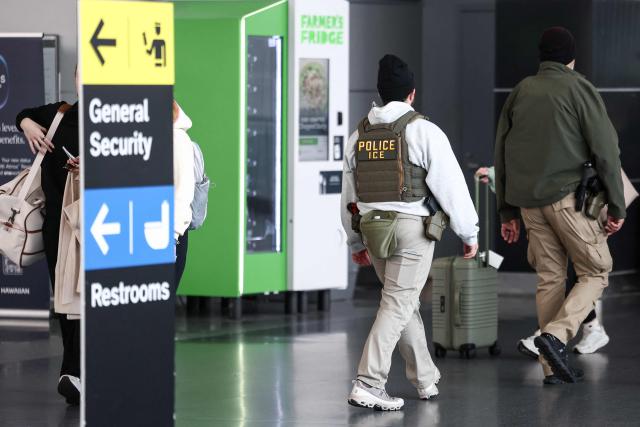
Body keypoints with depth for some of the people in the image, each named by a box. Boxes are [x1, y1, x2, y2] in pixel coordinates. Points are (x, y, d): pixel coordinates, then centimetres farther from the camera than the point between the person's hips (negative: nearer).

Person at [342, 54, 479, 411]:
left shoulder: (359, 135, 9)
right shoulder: (424, 131, -8)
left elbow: (349, 194, 16)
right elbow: (451, 186, -9)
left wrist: (356, 242, 26)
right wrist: (470, 233, 1)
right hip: (412, 225, -6)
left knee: (406, 303, 19)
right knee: (397, 306, -5)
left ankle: (425, 379, 26)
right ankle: (368, 384, -13)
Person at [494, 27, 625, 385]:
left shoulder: (521, 91, 12)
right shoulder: (578, 88, -2)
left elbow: (501, 151, 14)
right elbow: (606, 151, -7)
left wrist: (508, 211, 19)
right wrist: (617, 207, -2)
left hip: (528, 200, 5)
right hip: (568, 195, -5)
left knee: (549, 278, 11)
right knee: (596, 272, 5)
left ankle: (553, 367, 7)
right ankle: (557, 335, -17)